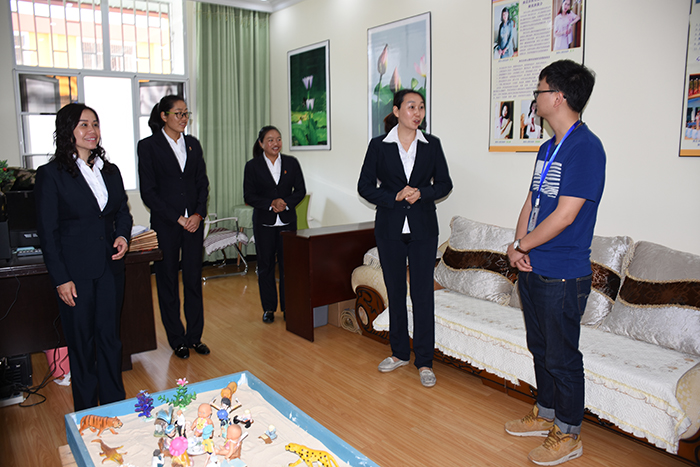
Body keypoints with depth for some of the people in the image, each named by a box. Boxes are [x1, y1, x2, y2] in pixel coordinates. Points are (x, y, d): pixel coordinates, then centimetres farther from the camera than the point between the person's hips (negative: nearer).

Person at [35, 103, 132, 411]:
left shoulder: (110, 171, 8)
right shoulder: (50, 174, -6)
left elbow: (123, 212, 18)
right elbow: (47, 232, -7)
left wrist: (123, 236, -4)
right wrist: (61, 279, -11)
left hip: (110, 267, 4)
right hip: (75, 272, -4)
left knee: (110, 337, 12)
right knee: (81, 342, 8)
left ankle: (115, 405, 27)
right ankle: (88, 415, 25)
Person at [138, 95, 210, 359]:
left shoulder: (193, 144, 10)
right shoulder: (148, 146, -3)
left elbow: (203, 183, 10)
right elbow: (148, 192, -7)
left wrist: (198, 214, -5)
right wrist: (177, 218, -12)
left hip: (194, 223, 4)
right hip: (165, 225, -3)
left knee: (194, 280, 7)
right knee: (168, 282, 6)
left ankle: (195, 336, 19)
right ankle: (177, 340, 19)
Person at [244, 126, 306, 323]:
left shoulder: (291, 163, 5)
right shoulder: (252, 166, 0)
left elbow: (300, 190, 4)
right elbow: (249, 196, -3)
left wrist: (286, 202, -14)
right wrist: (271, 203, -17)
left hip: (287, 221, 1)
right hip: (264, 223, -1)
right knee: (265, 265, 5)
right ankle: (269, 307, 17)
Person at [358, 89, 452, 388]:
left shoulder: (432, 145, 4)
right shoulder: (379, 146, 1)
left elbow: (444, 183, 7)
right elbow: (365, 186, 0)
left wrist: (422, 193, -12)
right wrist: (395, 197, -13)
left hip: (423, 229, 0)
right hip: (390, 229, 0)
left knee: (423, 294, 0)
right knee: (395, 292, 10)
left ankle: (424, 361, 12)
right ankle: (400, 352, 27)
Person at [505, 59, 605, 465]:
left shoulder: (586, 147, -17)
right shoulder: (548, 148, 11)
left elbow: (564, 216, -21)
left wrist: (520, 246, -10)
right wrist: (518, 248, -3)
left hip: (563, 277, -9)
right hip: (533, 270, 9)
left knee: (562, 357, 5)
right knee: (541, 349, 20)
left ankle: (569, 434, 24)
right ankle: (546, 416, 38)